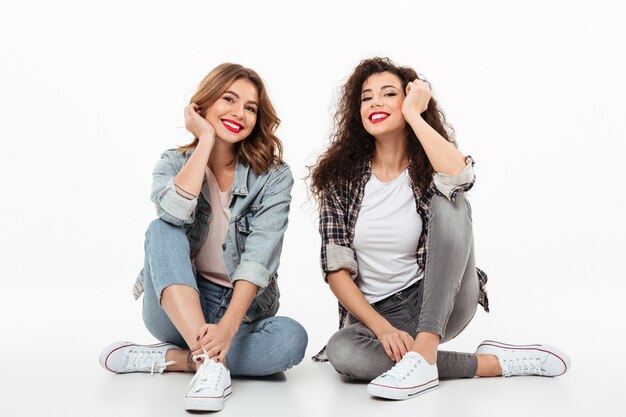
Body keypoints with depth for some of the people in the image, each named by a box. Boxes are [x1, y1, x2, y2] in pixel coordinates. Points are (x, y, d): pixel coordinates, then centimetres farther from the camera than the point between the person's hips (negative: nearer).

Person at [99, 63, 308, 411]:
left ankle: (165, 358, -20)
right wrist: (206, 141, -18)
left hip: (241, 310, 0)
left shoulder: (273, 177, -6)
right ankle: (210, 363, -38)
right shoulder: (174, 163, -1)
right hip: (175, 308, 1)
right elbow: (174, 211, -26)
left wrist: (229, 324, -34)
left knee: (292, 338, -31)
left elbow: (259, 257, -20)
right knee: (163, 229, -27)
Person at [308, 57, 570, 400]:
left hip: (442, 304, -1)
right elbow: (336, 269, -7)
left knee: (449, 202, -24)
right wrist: (382, 327, -20)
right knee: (341, 352, -34)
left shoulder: (427, 169, -3)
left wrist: (414, 114, -18)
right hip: (376, 311, 1)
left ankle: (423, 355, -34)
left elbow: (460, 175, -31)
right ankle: (492, 363, -19)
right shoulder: (342, 178, -2)